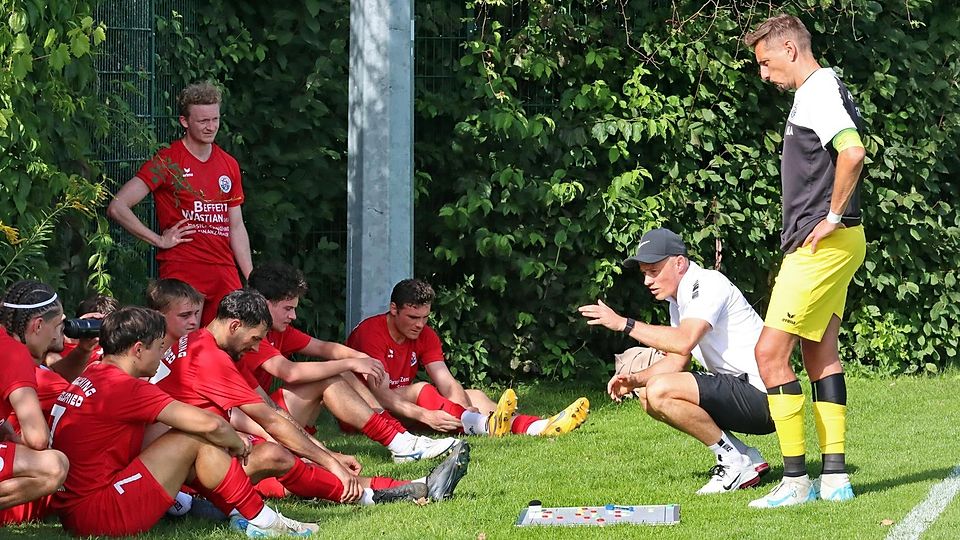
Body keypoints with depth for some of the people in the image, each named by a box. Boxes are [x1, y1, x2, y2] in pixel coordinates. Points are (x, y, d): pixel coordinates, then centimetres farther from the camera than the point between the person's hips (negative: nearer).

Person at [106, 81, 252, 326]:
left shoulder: (229, 165, 15)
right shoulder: (167, 161, -4)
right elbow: (117, 207, -10)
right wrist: (159, 240, -8)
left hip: (225, 272, 6)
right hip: (181, 271, -6)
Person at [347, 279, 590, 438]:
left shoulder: (425, 336, 4)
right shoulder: (371, 333, -20)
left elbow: (447, 383, -7)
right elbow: (382, 394, -31)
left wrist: (465, 411, -28)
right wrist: (425, 416, -42)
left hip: (402, 405, 8)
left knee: (474, 396, -9)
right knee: (419, 389, -35)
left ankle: (537, 426, -32)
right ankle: (486, 425, -58)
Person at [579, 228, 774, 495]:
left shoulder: (709, 284, -14)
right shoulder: (678, 300, 16)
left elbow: (684, 342, -29)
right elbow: (676, 362, 16)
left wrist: (624, 324, -24)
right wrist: (635, 379, -2)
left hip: (761, 395, -10)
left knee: (660, 391, -22)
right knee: (648, 396, 10)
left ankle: (737, 462, -10)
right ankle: (746, 457, 6)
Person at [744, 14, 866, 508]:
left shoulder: (817, 93, -14)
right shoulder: (824, 90, 17)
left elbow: (853, 153, -29)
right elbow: (846, 155, 25)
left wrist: (832, 218, -21)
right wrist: (833, 220, 16)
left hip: (821, 244, -11)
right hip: (835, 245, 11)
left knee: (770, 352, -9)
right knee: (820, 354, 11)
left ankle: (795, 480, -8)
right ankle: (835, 477, 11)